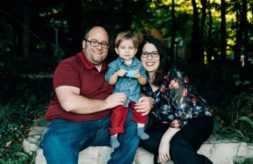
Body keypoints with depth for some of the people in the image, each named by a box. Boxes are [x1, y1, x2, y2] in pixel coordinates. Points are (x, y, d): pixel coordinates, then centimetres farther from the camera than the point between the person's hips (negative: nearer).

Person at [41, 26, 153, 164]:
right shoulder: (68, 66, -6)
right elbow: (69, 103, -21)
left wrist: (146, 100, -2)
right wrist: (106, 103, -14)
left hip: (106, 123, 7)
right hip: (70, 124, -6)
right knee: (55, 143, -38)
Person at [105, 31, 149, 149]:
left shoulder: (138, 64, 4)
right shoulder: (115, 64, -3)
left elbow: (144, 82, 7)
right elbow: (110, 81, -5)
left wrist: (139, 76, -14)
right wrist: (117, 74, -23)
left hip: (135, 94, 3)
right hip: (120, 95, -3)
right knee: (118, 114, -12)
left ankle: (140, 130, 8)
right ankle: (114, 136, 0)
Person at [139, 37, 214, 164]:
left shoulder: (173, 76, -17)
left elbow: (183, 112, -24)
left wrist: (165, 139, -29)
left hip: (196, 119, -7)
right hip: (168, 124, 7)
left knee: (178, 144, -38)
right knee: (143, 138, -23)